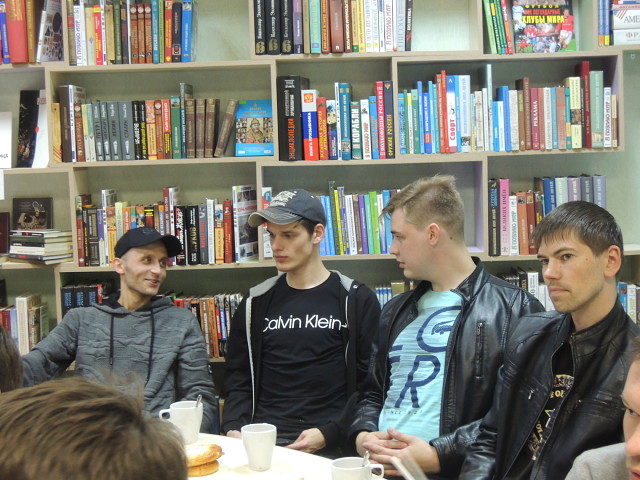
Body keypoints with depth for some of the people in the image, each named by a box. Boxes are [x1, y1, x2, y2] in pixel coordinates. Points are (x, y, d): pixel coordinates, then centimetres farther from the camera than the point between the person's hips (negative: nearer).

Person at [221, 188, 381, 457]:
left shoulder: (357, 301, 3)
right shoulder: (256, 303, 14)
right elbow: (238, 381, 16)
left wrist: (328, 434, -11)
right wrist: (233, 428, -1)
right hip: (261, 442, 3)